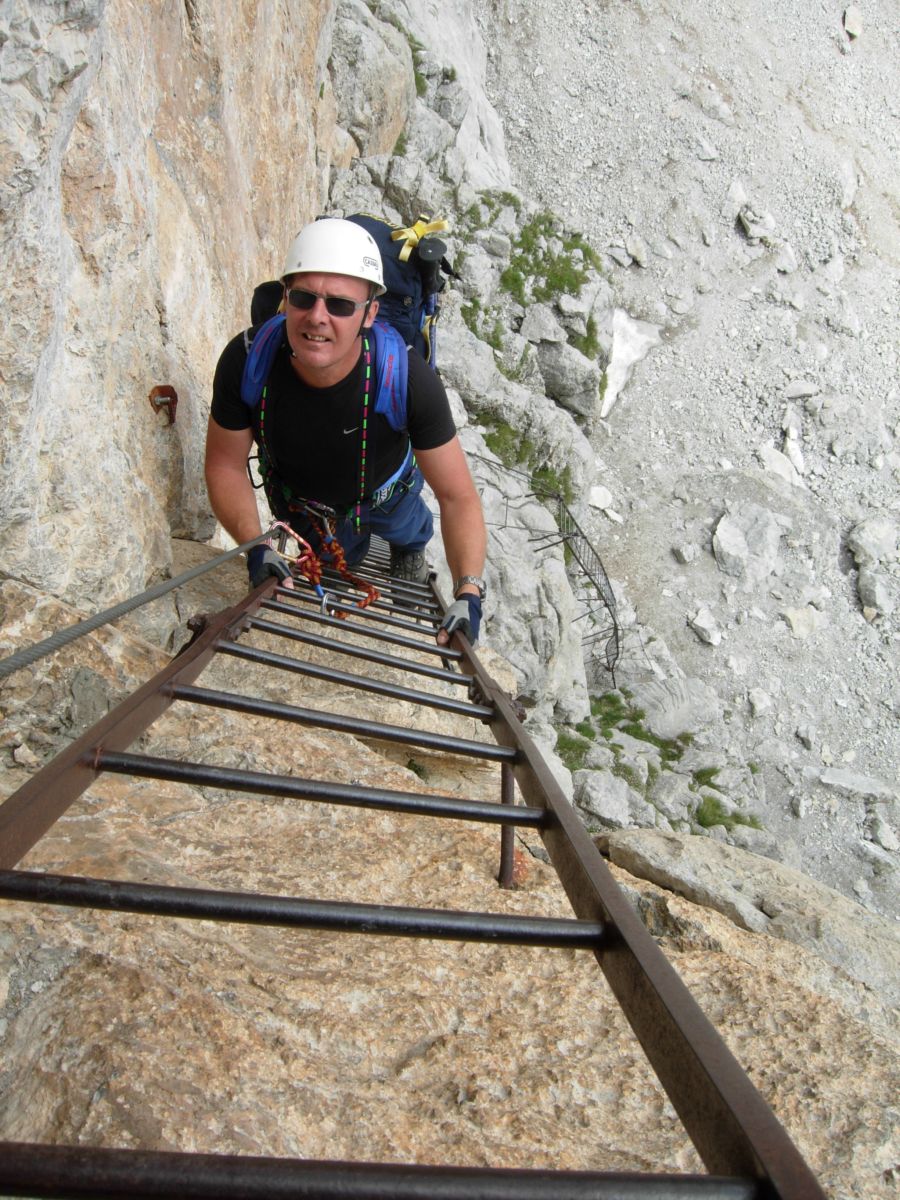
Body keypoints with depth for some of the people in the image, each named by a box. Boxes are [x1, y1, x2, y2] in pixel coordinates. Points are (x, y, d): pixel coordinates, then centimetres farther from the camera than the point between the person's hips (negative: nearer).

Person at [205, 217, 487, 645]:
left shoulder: (407, 378, -42)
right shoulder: (245, 361, -38)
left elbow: (457, 496, -36)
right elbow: (225, 464, -23)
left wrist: (468, 593, -49)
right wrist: (255, 547, -38)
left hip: (385, 492, -1)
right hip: (303, 503, 1)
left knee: (404, 530, 34)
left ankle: (411, 545, 72)